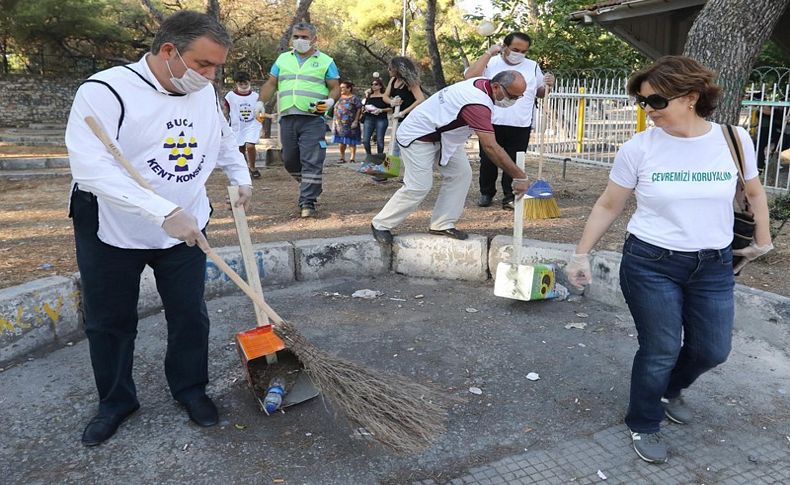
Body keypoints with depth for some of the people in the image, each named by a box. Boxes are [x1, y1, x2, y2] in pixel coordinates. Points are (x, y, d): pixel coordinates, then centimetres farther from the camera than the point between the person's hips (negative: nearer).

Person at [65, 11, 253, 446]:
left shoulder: (204, 92, -2)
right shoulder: (104, 92, -22)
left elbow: (222, 137, 20)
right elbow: (93, 169, -32)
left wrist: (240, 177, 13)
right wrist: (164, 211, -39)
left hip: (185, 229, 4)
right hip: (111, 231, -3)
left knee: (190, 316, 10)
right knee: (109, 323, 11)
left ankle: (190, 388, 32)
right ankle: (115, 401, 32)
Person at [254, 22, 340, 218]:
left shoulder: (326, 61, 7)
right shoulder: (283, 59, 17)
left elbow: (335, 87, 5)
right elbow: (271, 84, 18)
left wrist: (330, 101, -16)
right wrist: (261, 102, 4)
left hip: (313, 119, -4)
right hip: (287, 118, 5)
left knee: (311, 161, -11)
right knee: (290, 160, 10)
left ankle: (307, 202, -7)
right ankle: (309, 187, 31)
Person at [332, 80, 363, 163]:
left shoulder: (354, 98, -4)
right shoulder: (340, 98, 13)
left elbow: (359, 109, -8)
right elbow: (335, 109, 19)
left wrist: (356, 121, -14)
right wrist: (334, 121, 12)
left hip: (350, 124, -5)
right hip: (339, 124, 5)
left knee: (351, 142, 0)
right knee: (341, 142, 7)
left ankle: (352, 158, 5)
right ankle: (342, 158, 16)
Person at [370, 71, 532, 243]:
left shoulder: (482, 83, -5)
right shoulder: (478, 104, -35)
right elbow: (491, 147, -38)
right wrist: (520, 177, -33)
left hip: (442, 134, 10)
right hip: (417, 136, -10)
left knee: (461, 173, -1)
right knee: (418, 187, -10)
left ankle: (441, 224, 6)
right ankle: (381, 224, 9)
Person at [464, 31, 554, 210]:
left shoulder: (533, 66, 11)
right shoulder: (491, 63, 1)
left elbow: (540, 93, 19)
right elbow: (469, 77, -16)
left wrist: (548, 85, -4)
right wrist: (488, 53, -13)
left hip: (521, 126, 2)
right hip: (492, 123, -1)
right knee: (488, 161, 7)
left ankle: (509, 197, 14)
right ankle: (486, 193, 25)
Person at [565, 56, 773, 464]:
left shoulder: (734, 139, -5)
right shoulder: (638, 148, -11)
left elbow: (754, 192, 13)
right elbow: (608, 206, -2)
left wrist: (763, 240, 18)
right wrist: (582, 254, -5)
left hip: (713, 266, 3)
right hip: (651, 264, -3)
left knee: (713, 350, 12)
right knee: (659, 352, 2)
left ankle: (669, 391, 44)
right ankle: (643, 425, 27)